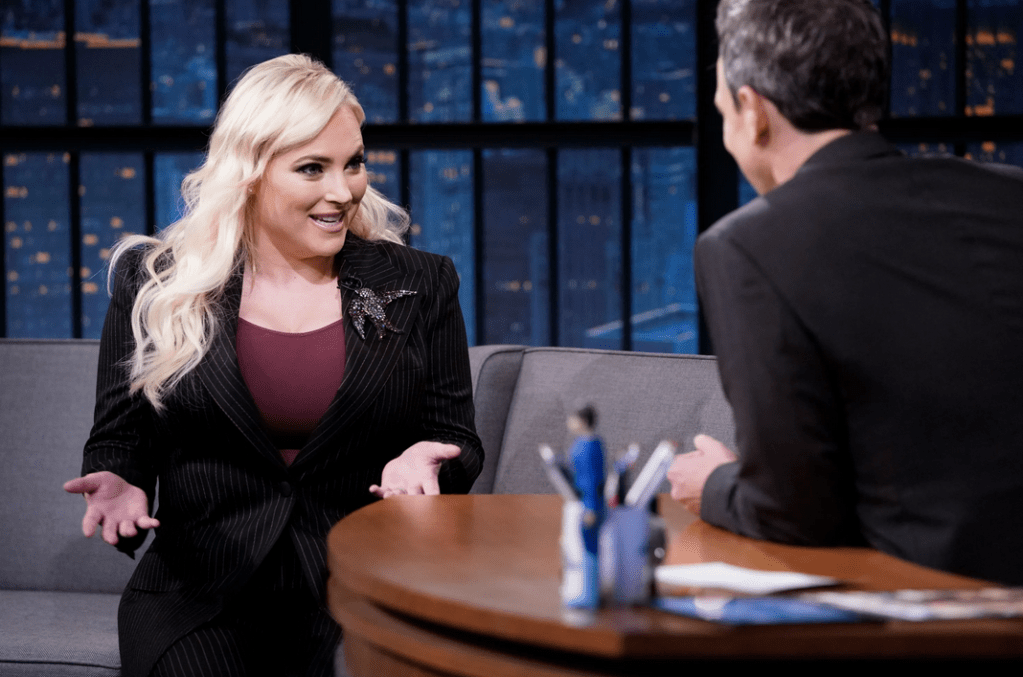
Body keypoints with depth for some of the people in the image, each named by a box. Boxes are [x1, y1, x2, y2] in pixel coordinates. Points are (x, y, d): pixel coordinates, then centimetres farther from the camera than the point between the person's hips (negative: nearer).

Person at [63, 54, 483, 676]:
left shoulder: (420, 287, 9)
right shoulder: (155, 287, 7)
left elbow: (458, 444, 11)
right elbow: (120, 438, 13)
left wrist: (422, 464, -12)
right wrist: (121, 485, -10)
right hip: (204, 600, 0)